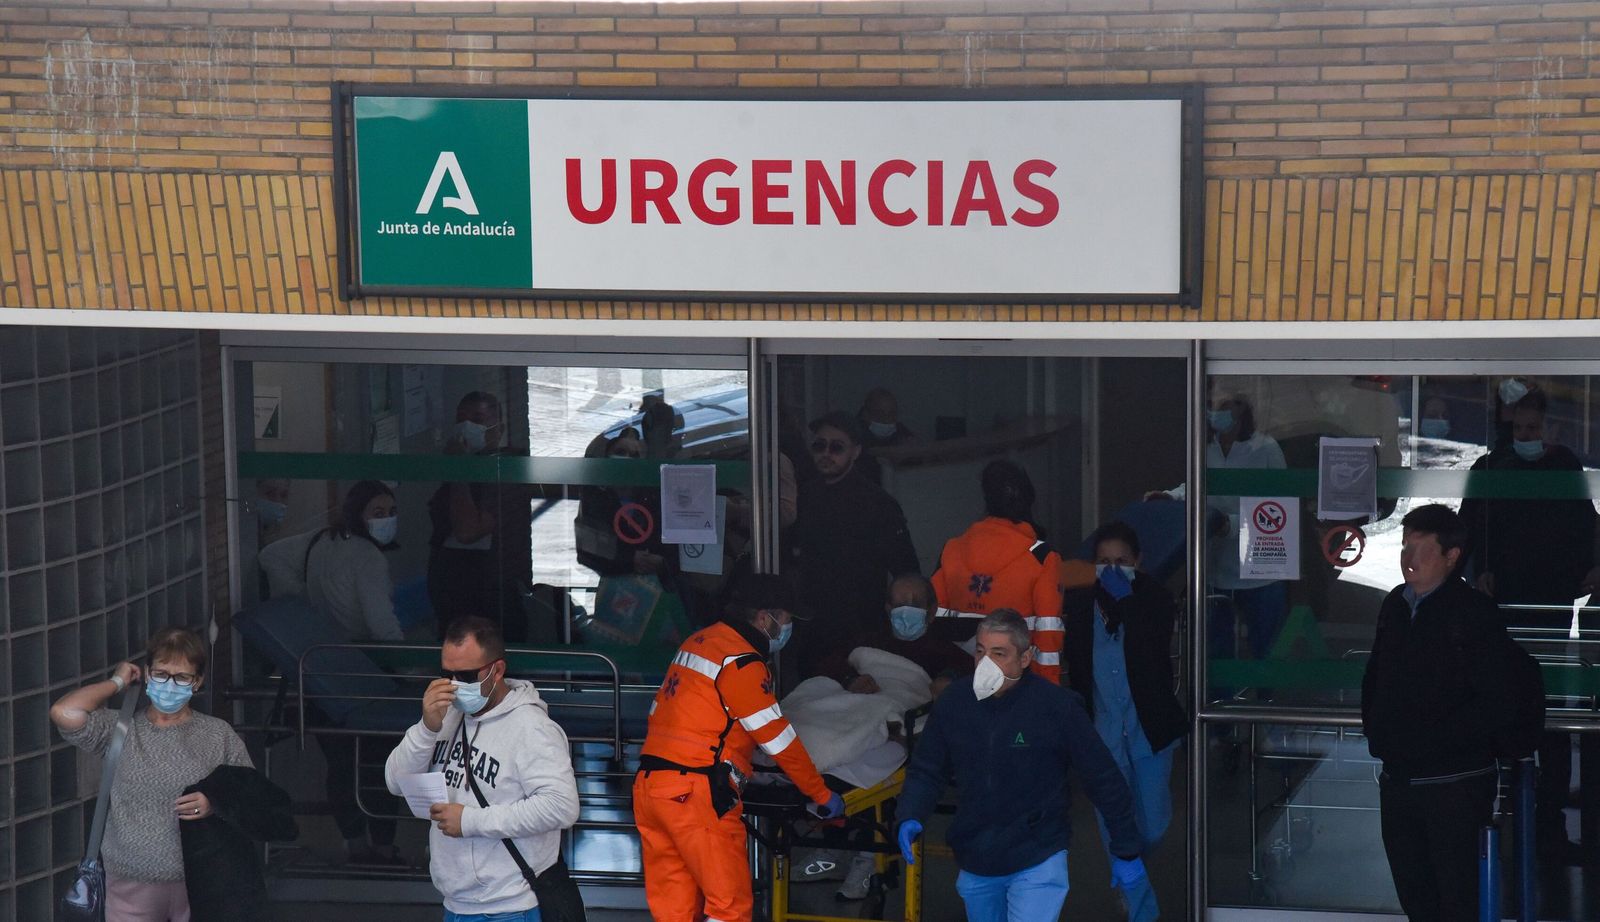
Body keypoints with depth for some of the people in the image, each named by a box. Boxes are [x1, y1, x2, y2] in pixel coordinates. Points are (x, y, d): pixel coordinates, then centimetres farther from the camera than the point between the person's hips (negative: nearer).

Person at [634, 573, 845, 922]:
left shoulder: (698, 643, 17)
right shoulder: (741, 661, -9)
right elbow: (777, 737, -7)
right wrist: (822, 795, 2)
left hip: (648, 784, 9)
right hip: (695, 792, -9)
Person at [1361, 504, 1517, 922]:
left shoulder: (1475, 612, -12)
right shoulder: (1395, 605, 9)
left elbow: (1497, 704, -17)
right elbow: (1375, 678, 23)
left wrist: (1430, 738, -18)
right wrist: (1373, 727, 7)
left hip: (1454, 782, -7)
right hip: (1398, 776, 7)